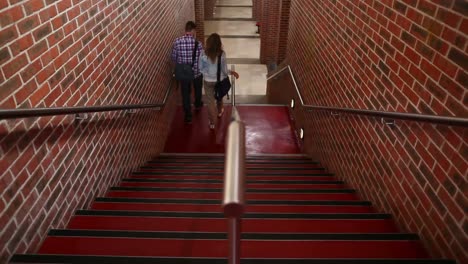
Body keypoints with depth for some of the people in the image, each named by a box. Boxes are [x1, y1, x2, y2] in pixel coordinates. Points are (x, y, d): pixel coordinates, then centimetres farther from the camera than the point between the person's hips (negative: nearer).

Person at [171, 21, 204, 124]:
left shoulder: (177, 41, -13)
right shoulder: (197, 43, -20)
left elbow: (173, 58, -4)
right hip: (196, 72, -1)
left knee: (185, 93, 13)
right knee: (197, 89, 29)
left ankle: (188, 116, 17)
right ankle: (197, 104, 53)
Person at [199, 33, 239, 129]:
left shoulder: (203, 54, -17)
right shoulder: (222, 54, -19)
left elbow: (200, 68, -7)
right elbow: (224, 70, -14)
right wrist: (232, 72, 5)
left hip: (208, 80, -1)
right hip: (220, 80, 1)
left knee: (210, 100, 12)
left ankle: (212, 123, 18)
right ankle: (220, 112, 56)